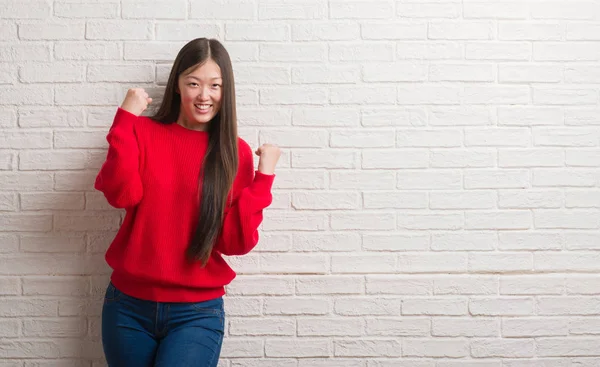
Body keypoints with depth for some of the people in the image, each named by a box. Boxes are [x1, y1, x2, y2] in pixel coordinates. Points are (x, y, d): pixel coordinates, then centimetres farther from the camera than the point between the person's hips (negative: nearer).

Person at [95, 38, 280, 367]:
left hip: (197, 312, -1)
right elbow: (121, 194, -16)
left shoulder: (236, 152, 0)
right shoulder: (143, 132, 1)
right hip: (128, 305, 2)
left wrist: (263, 176, -13)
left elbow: (236, 242, -6)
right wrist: (126, 118, -16)